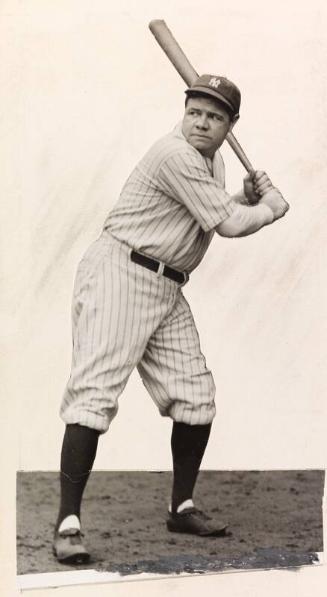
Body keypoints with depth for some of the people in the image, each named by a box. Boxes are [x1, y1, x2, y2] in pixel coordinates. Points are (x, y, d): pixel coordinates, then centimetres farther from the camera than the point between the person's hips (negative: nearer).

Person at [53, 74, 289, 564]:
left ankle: (183, 507, 24)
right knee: (96, 391, -17)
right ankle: (68, 524, -21)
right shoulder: (176, 156, -17)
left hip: (168, 289, 10)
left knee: (195, 396, 8)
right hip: (119, 275, -10)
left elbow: (215, 215, 25)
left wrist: (245, 198, 7)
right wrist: (273, 204, 0)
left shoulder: (212, 161, 14)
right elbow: (229, 225, -17)